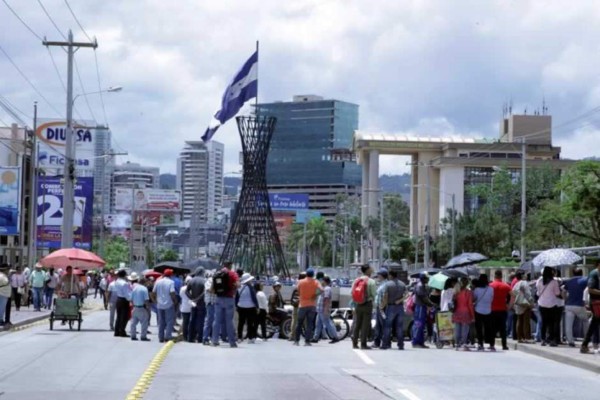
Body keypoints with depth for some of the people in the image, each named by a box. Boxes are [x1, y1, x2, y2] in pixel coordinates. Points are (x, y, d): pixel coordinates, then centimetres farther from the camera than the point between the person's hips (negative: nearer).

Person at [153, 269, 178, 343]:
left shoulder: (158, 282, 6)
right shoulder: (171, 282, -9)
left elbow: (153, 293, 7)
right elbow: (172, 293, -18)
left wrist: (156, 300, 18)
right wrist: (175, 301, -5)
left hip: (160, 305, 5)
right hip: (169, 304, -5)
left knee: (161, 322, 11)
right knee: (170, 321, 0)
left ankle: (161, 337, 11)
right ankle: (168, 336, -9)